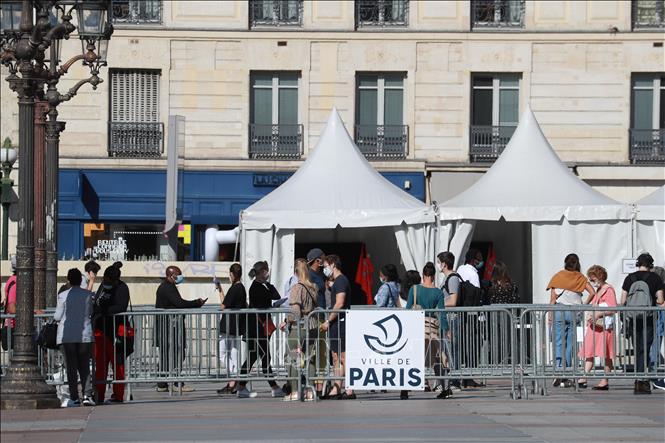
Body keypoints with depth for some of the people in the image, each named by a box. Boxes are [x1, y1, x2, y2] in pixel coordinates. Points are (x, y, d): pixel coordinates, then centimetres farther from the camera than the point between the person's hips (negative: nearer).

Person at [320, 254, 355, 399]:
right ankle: (336, 389, 10)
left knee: (343, 358, -10)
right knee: (336, 358, 9)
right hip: (336, 324, 11)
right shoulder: (337, 281, 19)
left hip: (340, 322, -11)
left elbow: (339, 304, -20)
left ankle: (349, 390, -10)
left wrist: (328, 321, -16)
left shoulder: (341, 281, -12)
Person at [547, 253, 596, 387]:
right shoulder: (581, 278, 7)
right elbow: (592, 292, -2)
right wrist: (584, 305, 10)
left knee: (559, 343, 0)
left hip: (559, 311, -1)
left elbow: (553, 297, -2)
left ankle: (558, 369, -20)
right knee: (570, 344, 5)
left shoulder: (559, 276, 3)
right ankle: (565, 378, 4)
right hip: (574, 312, 1)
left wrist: (550, 313, 2)